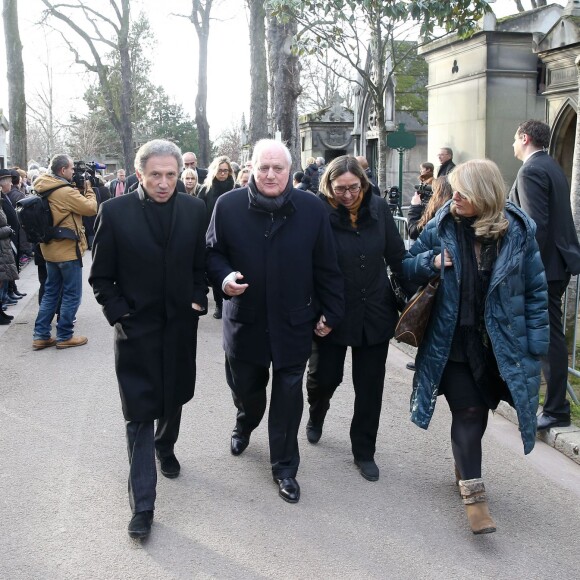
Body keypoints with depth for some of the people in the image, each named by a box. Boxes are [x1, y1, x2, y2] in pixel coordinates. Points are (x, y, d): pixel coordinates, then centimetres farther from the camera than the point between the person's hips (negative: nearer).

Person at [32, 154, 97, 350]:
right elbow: (91, 208, -15)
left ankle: (41, 335, 15)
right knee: (71, 295, 2)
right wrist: (88, 189, -1)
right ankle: (64, 336, 7)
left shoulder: (45, 190, 7)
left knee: (50, 292, 15)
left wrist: (79, 189, 4)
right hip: (68, 250, -8)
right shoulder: (66, 192, -19)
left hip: (51, 249, 8)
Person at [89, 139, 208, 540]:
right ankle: (143, 504, 8)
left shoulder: (194, 210, -2)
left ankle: (165, 446, 52)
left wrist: (199, 299, -3)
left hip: (181, 325, 3)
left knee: (173, 399, 20)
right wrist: (119, 315, -11)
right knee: (140, 414, 0)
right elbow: (101, 276, -3)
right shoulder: (114, 213, -9)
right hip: (136, 327, -3)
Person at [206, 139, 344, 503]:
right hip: (245, 320, 1)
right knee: (245, 387, 19)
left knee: (289, 397, 7)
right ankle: (246, 423, 54)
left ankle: (285, 467, 24)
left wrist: (331, 313, 1)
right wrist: (223, 277, -17)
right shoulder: (229, 206, -6)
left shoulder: (312, 209, -6)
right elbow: (212, 253, 4)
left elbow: (326, 266, -1)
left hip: (293, 323, -1)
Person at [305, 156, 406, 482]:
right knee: (325, 376, 9)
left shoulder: (379, 208, -5)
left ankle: (364, 451, 27)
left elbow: (397, 256, 2)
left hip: (375, 312, 2)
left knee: (370, 387, 9)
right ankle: (317, 415, 44)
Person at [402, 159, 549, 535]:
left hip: (500, 343, 1)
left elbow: (536, 290, -2)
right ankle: (474, 494, 10)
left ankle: (464, 466, 40)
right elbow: (408, 267, 5)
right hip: (454, 341, -1)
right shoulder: (442, 226, -6)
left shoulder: (518, 230, -8)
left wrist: (536, 344, -4)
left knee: (477, 411, 14)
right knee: (468, 412, -1)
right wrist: (430, 262, -18)